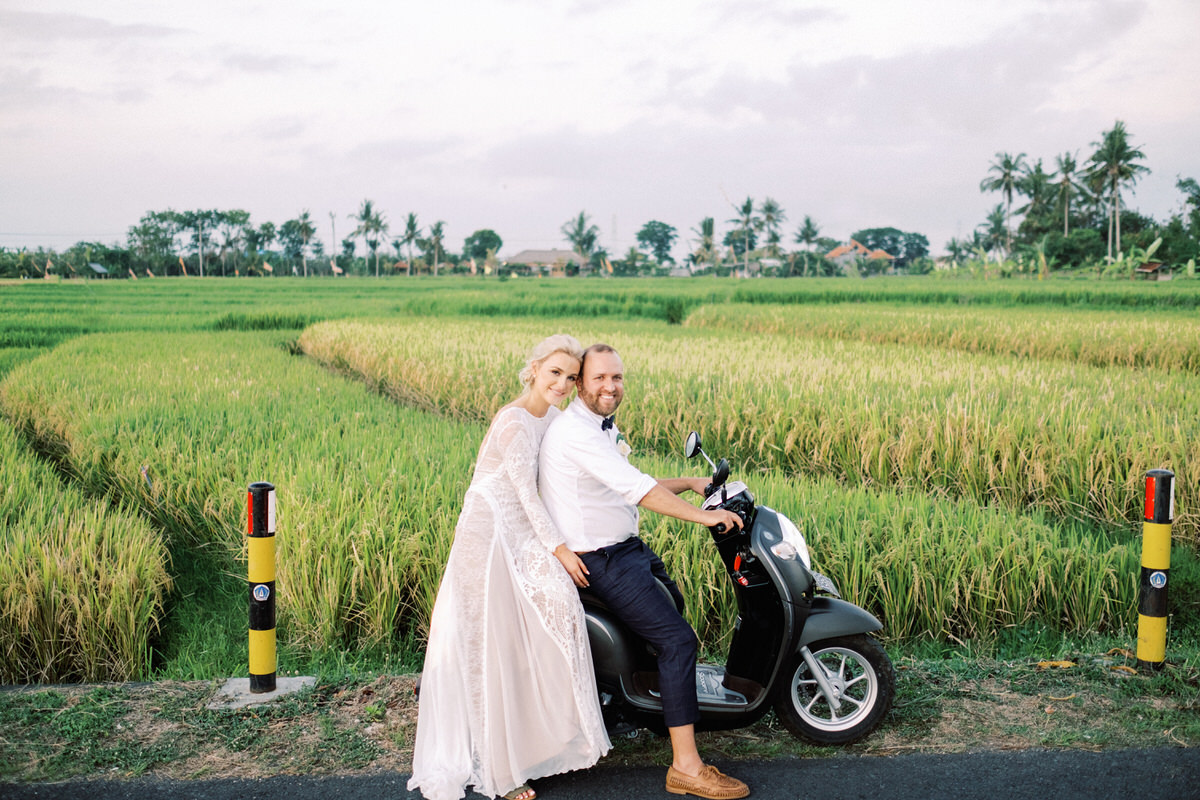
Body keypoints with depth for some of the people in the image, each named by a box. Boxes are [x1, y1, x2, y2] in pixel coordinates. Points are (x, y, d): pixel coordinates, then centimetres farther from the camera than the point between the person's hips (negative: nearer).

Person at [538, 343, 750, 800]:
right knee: (678, 639, -16)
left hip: (625, 547, 11)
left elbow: (630, 486, 22)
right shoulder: (574, 430, -20)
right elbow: (635, 487, -27)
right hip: (599, 561, -11)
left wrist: (689, 483, 15)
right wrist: (702, 516, -25)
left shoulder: (603, 428, 13)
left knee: (672, 603, 30)